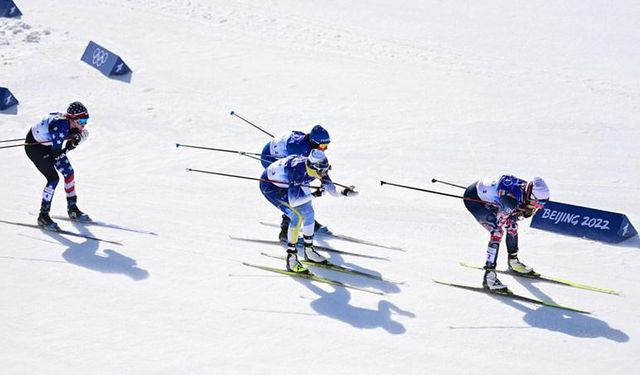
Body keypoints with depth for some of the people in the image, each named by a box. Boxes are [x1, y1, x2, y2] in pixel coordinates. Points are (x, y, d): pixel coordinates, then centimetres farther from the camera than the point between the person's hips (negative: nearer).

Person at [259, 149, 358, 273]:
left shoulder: (317, 167, -19)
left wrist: (344, 192, -33)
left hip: (285, 183, 8)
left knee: (308, 212, 3)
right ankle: (291, 258, -15)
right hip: (269, 185, -8)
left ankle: (308, 250, 21)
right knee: (297, 216, -20)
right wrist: (314, 195, -40)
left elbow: (333, 191, -15)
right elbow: (293, 202, -39)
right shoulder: (298, 172, -39)